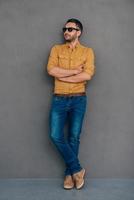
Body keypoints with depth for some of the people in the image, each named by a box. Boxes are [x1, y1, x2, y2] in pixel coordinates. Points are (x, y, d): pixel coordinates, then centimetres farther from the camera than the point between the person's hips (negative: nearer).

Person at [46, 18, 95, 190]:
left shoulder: (87, 51, 3)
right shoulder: (56, 49, 7)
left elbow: (88, 75, -12)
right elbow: (51, 70, -10)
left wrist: (62, 76, -11)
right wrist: (75, 70, -11)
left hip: (78, 100, -1)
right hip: (59, 99, 1)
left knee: (74, 137, 4)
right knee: (55, 136, -8)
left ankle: (69, 173, 21)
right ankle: (77, 169, 8)